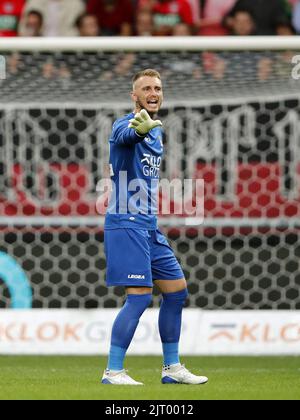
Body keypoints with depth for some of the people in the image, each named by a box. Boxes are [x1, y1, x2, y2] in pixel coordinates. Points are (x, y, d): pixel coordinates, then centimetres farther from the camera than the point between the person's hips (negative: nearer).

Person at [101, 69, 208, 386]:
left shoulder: (156, 131, 14)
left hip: (149, 227, 9)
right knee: (140, 296, -16)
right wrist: (140, 126, -63)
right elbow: (126, 135, -41)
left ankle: (172, 368, 20)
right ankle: (113, 372, -11)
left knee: (177, 291, 11)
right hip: (126, 224, -9)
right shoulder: (125, 125, -13)